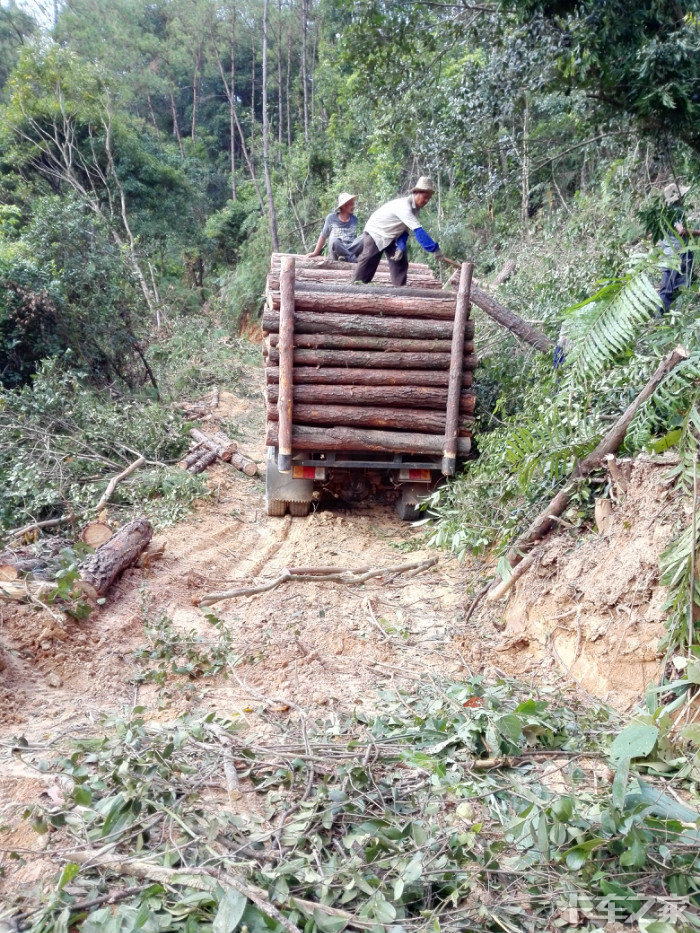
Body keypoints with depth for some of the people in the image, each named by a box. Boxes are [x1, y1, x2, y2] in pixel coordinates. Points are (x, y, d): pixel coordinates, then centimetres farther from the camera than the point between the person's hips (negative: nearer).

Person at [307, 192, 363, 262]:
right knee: (334, 241, -38)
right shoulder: (331, 218, 3)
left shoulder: (354, 220, 12)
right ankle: (353, 258, -26)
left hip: (350, 249, 2)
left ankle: (346, 256, -29)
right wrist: (315, 253, 12)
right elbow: (323, 236, 10)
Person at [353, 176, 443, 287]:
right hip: (375, 233, -8)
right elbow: (418, 231, -40)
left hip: (390, 237, 8)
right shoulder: (404, 206, -34)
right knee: (368, 263, -8)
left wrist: (401, 247, -21)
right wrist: (434, 249, -42)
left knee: (400, 262, -3)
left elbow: (405, 231, -2)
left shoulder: (416, 209, -5)